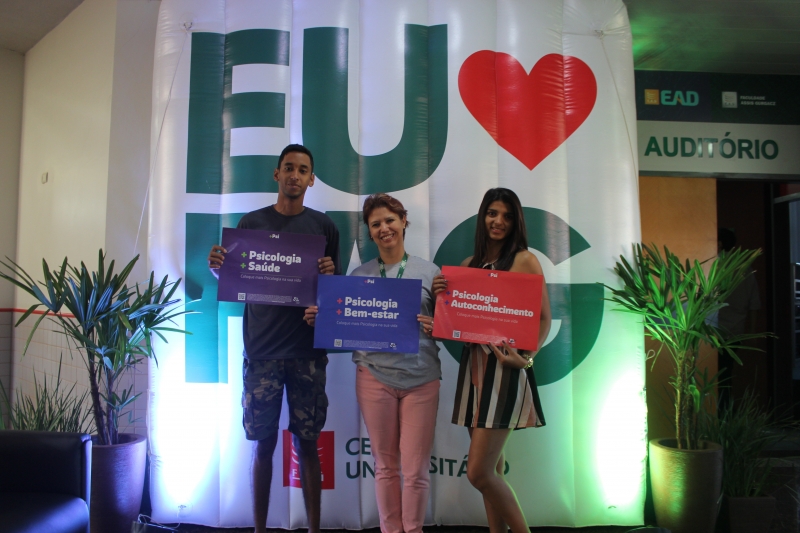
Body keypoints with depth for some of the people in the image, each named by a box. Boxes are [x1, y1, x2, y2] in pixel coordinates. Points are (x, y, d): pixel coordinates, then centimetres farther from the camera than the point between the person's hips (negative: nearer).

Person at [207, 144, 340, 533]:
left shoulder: (324, 226, 7)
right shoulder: (251, 222, 8)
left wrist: (329, 274, -13)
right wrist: (217, 268, -10)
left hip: (307, 351, 0)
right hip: (262, 351, 0)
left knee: (307, 444, 4)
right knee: (263, 443, 5)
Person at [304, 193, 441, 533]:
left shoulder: (429, 272, 5)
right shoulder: (359, 275, 9)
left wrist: (435, 327, -14)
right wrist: (319, 318, -8)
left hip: (421, 378, -1)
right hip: (374, 375, 1)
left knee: (416, 469, 1)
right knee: (385, 465, 11)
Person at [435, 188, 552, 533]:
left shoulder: (525, 261, -3)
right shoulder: (469, 264, 13)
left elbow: (544, 318, -5)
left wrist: (527, 356, -19)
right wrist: (442, 294, -4)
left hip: (505, 367, -6)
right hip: (473, 364, 6)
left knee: (479, 472, -8)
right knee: (491, 468, 13)